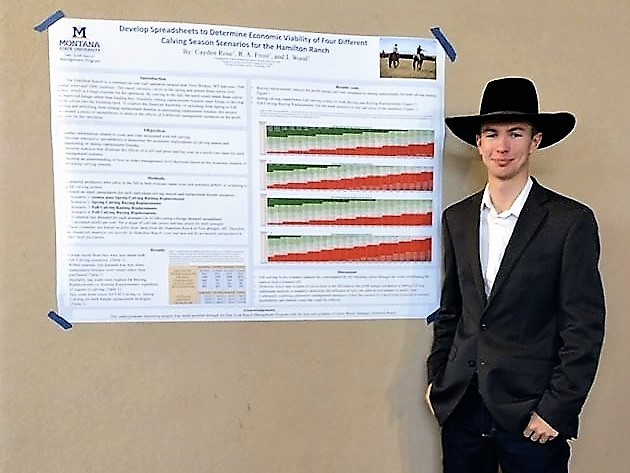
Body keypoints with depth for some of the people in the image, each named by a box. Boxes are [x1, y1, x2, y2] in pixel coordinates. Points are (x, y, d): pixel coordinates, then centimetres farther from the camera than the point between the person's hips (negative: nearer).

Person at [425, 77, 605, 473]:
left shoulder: (572, 221, -9)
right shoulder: (457, 218, 4)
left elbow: (585, 327, -9)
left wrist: (556, 410, -10)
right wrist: (437, 378, 7)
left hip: (530, 411, -3)